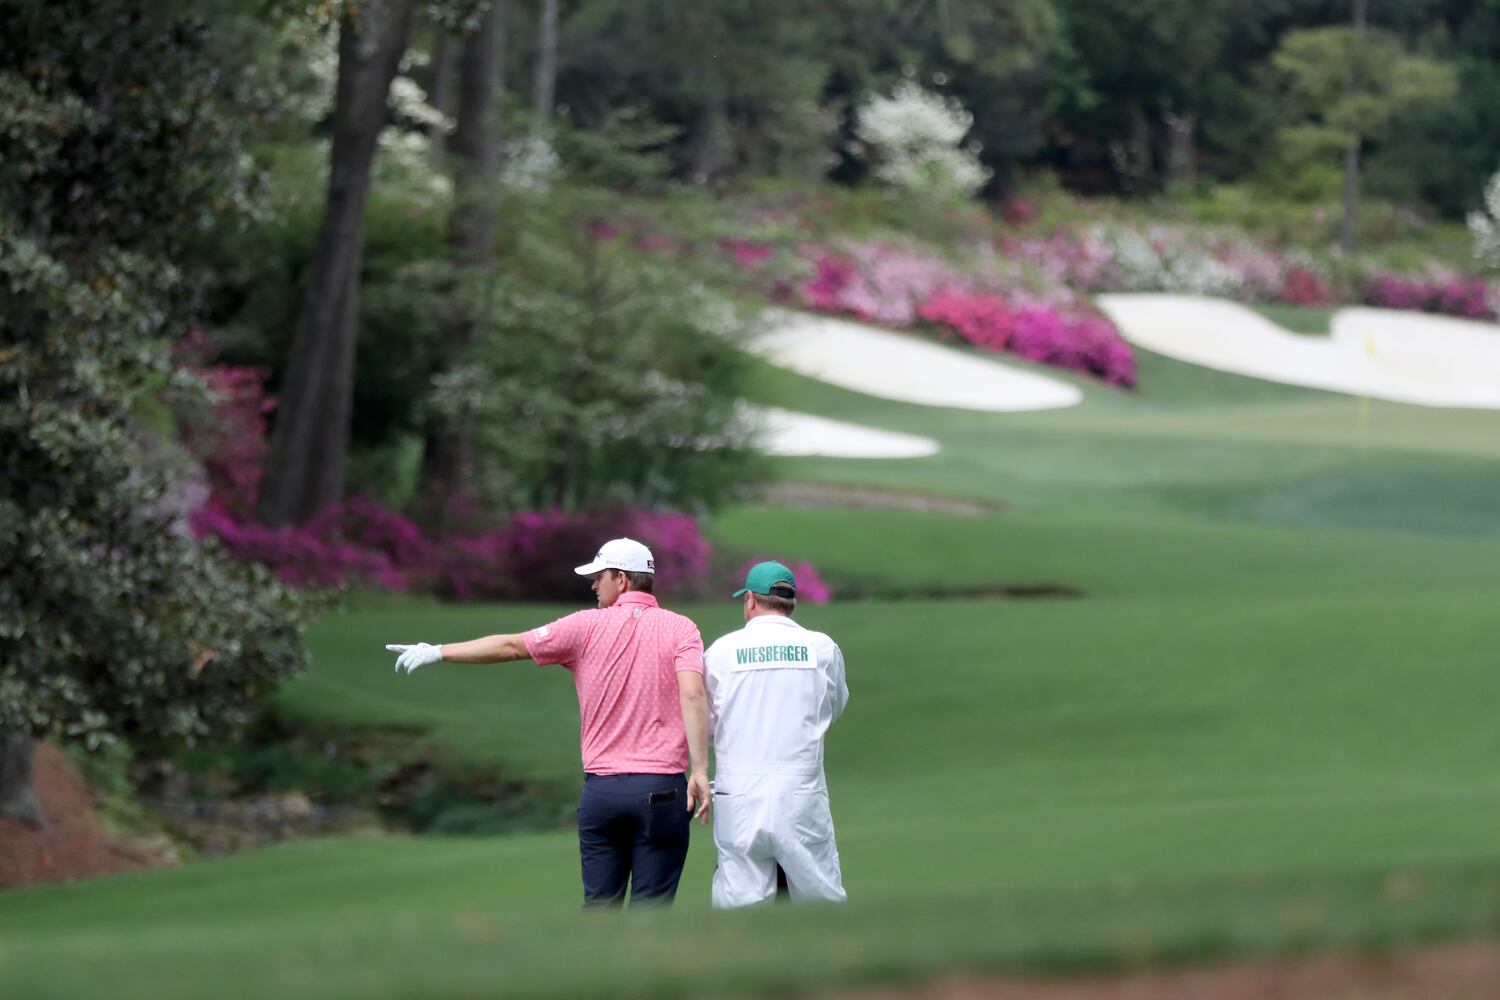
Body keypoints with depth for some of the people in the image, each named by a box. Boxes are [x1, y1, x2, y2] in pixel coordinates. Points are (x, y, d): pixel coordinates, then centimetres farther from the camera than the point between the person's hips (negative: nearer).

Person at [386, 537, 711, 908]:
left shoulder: (588, 626, 4)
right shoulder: (680, 629, 0)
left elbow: (510, 646, 10)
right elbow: (692, 694, -14)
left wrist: (438, 652, 20)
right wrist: (700, 771, -18)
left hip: (601, 789, 1)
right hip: (662, 791, -1)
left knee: (599, 907, 9)